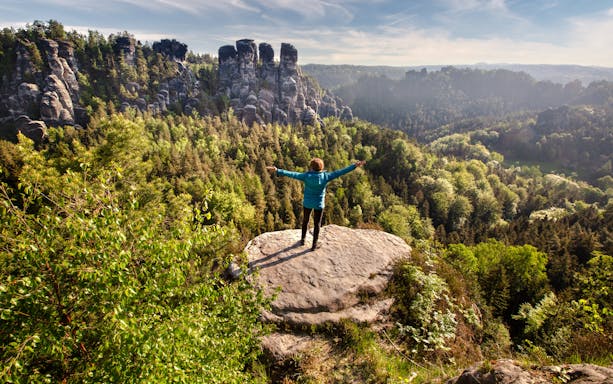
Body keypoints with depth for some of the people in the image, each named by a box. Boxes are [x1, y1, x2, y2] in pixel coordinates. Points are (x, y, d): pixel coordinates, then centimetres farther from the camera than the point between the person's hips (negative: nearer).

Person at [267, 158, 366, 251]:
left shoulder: (306, 176, -19)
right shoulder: (325, 176, -18)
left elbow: (292, 174, -27)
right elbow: (340, 172, -16)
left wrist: (278, 171, -31)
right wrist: (354, 166, -12)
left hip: (307, 203, 1)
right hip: (319, 204, 0)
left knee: (305, 221, 24)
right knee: (317, 224, 14)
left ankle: (303, 240, 37)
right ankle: (314, 245, 22)